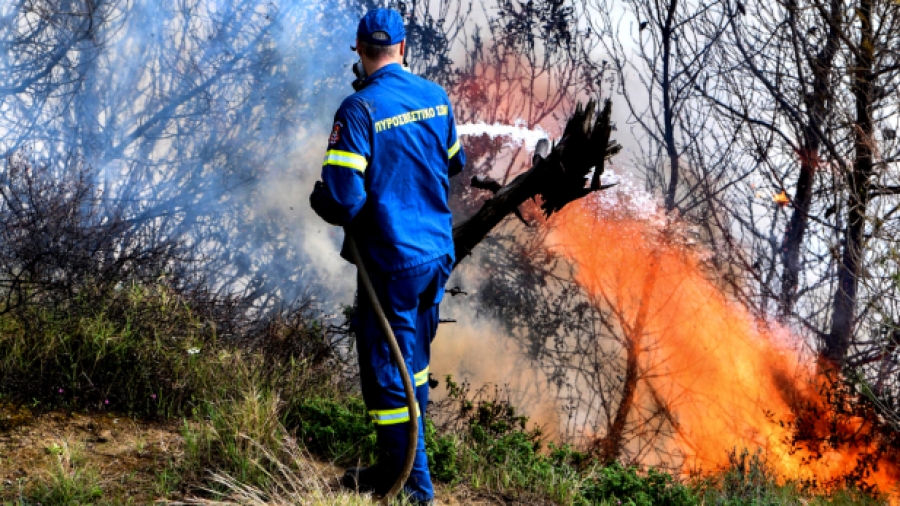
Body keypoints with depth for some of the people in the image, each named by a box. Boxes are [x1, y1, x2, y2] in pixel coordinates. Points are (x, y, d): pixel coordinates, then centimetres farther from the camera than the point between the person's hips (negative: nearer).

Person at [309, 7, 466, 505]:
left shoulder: (359, 109, -18)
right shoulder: (436, 97, 2)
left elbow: (342, 198, -23)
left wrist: (320, 200, 0)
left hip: (392, 260, -7)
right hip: (439, 253, 7)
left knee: (386, 367, 4)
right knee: (414, 356, 22)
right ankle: (407, 456, 37)